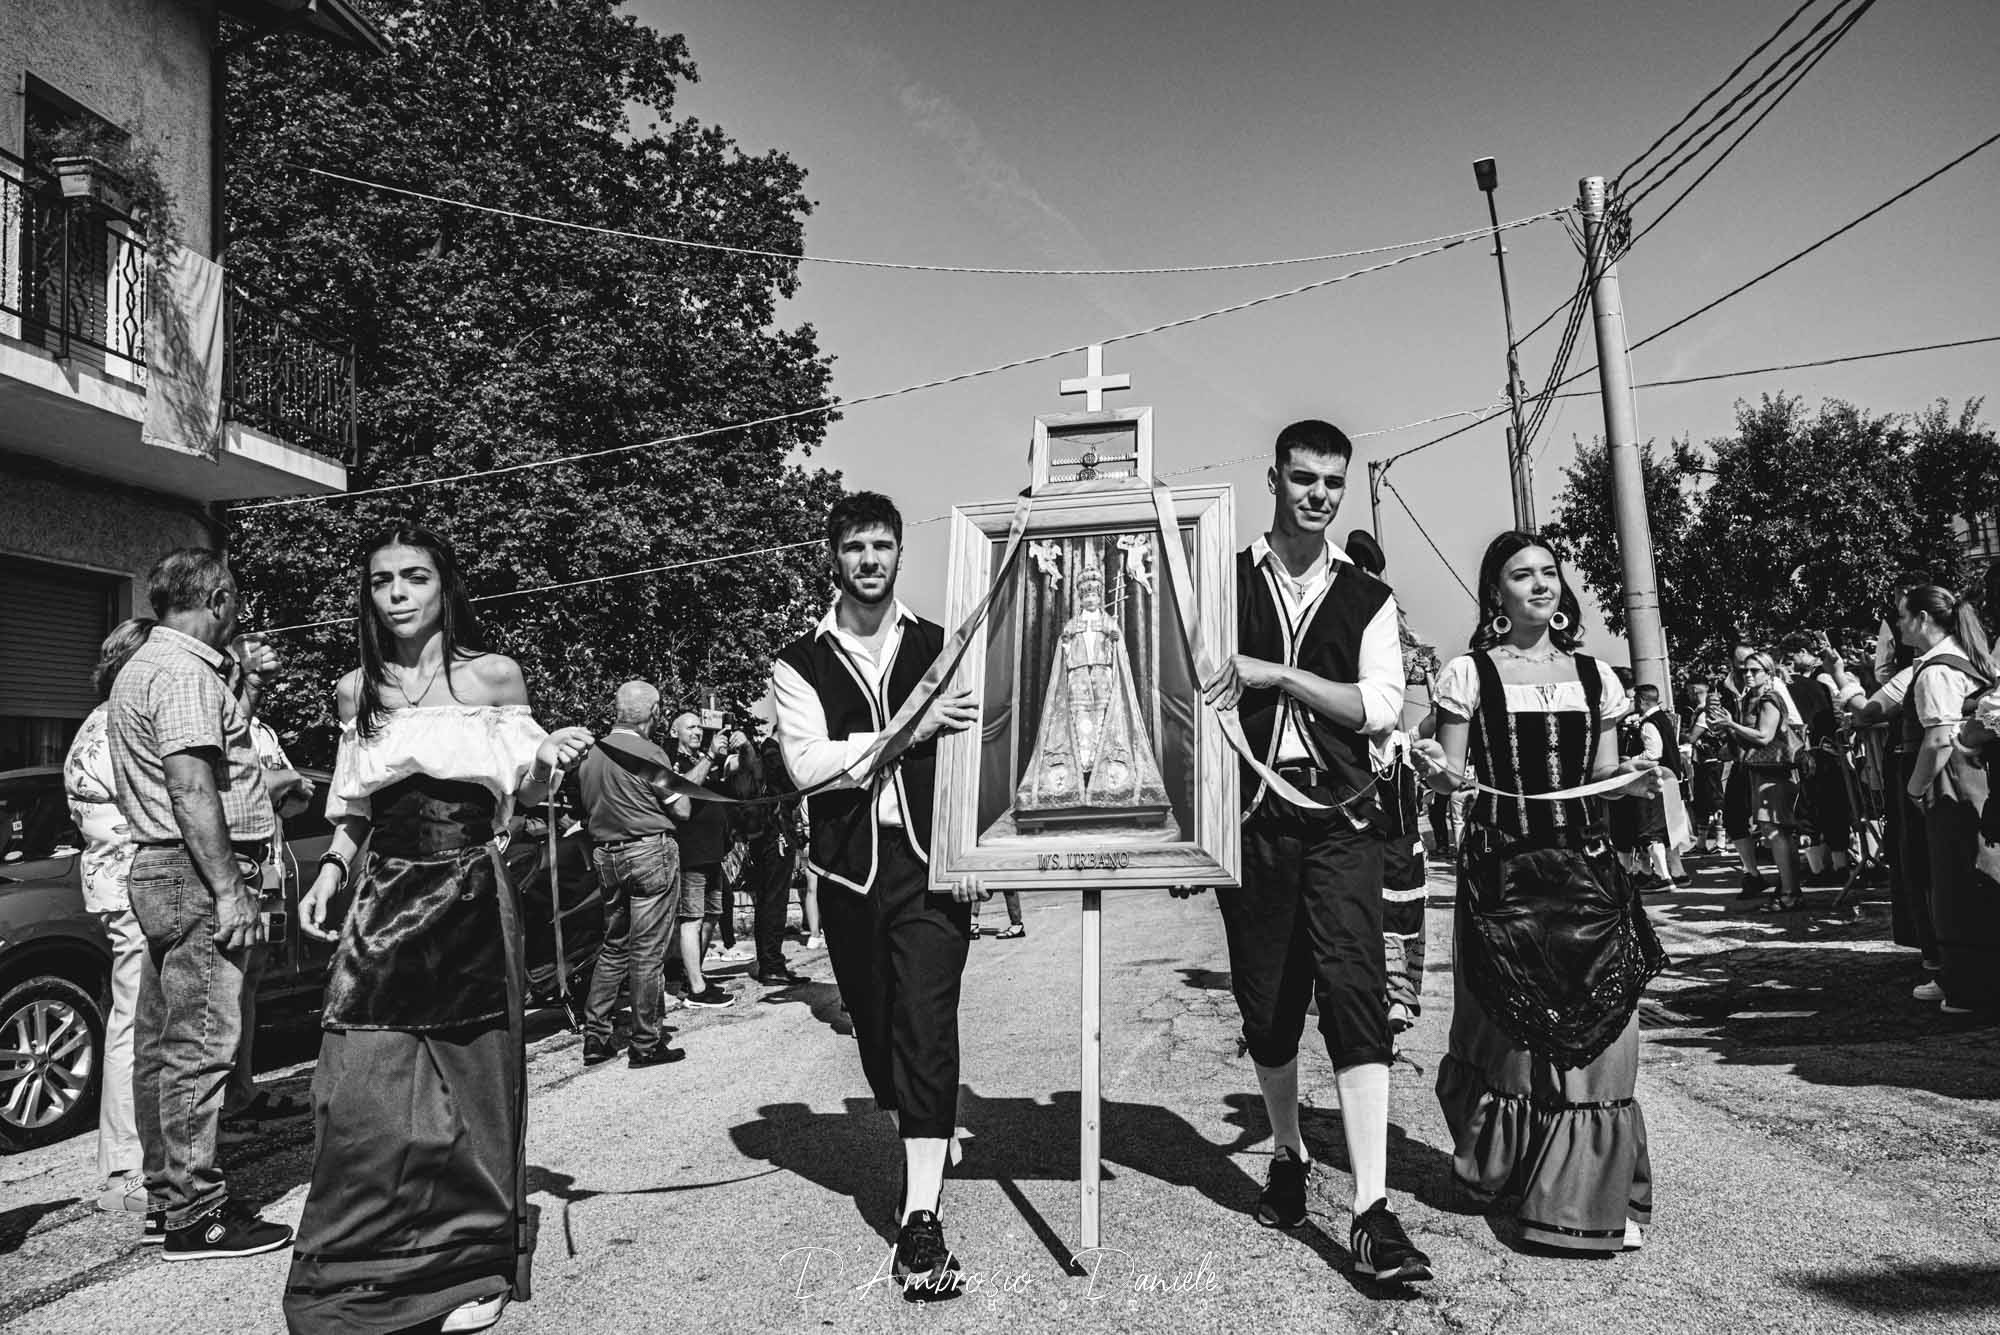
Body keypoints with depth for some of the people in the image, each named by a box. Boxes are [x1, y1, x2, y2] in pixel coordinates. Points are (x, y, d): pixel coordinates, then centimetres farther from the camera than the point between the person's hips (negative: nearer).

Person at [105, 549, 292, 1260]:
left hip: (157, 870, 11)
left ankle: (168, 1193, 25)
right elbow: (191, 787, -22)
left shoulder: (143, 665, 20)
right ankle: (196, 1215, -2)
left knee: (162, 1046, 15)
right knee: (201, 1047, -7)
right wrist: (229, 891, -23)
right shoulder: (185, 672, -14)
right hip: (197, 877, -11)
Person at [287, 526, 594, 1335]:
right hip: (382, 899, 2)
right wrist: (330, 872, 2)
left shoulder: (494, 675, 1)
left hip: (468, 896, -2)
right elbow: (354, 811, 17)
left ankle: (472, 1266, 19)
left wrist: (551, 759, -14)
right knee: (363, 1091, -3)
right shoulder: (357, 690, 9)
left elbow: (524, 794, 6)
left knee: (467, 1085, 3)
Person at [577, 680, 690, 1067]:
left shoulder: (589, 754, 8)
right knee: (648, 949, -1)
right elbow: (681, 811, -9)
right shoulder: (649, 753, -12)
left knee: (613, 946, 16)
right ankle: (646, 1042, 4)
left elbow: (588, 813, 14)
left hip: (606, 857, 7)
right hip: (651, 852, -6)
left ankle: (595, 1035, 16)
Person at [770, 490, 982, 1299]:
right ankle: (923, 1153, 39)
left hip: (928, 865, -2)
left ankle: (921, 1219, -5)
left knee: (926, 1025, -9)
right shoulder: (799, 664, 4)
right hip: (848, 868, 2)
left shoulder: (940, 647, 6)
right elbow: (806, 764, -10)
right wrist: (907, 729, -17)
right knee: (875, 1029, 14)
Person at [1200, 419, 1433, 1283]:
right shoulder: (1224, 582, 8)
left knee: (1355, 993, -10)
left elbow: (1380, 705, -3)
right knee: (1264, 1000, 11)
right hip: (1250, 813, 1)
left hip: (1339, 818, -1)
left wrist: (1276, 674, -11)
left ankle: (1372, 1211, -6)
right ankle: (1288, 1154, 34)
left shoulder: (1368, 597, 9)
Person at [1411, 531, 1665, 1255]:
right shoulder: (1469, 674, 1)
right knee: (1505, 1025, 4)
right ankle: (1493, 1168, 27)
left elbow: (1602, 778, 16)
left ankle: (1588, 1193, 11)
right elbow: (1451, 776, 2)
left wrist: (1631, 782, -5)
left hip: (1584, 868, 3)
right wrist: (1443, 772, -20)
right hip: (1501, 870, -3)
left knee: (1592, 1025, -1)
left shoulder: (1593, 676, 12)